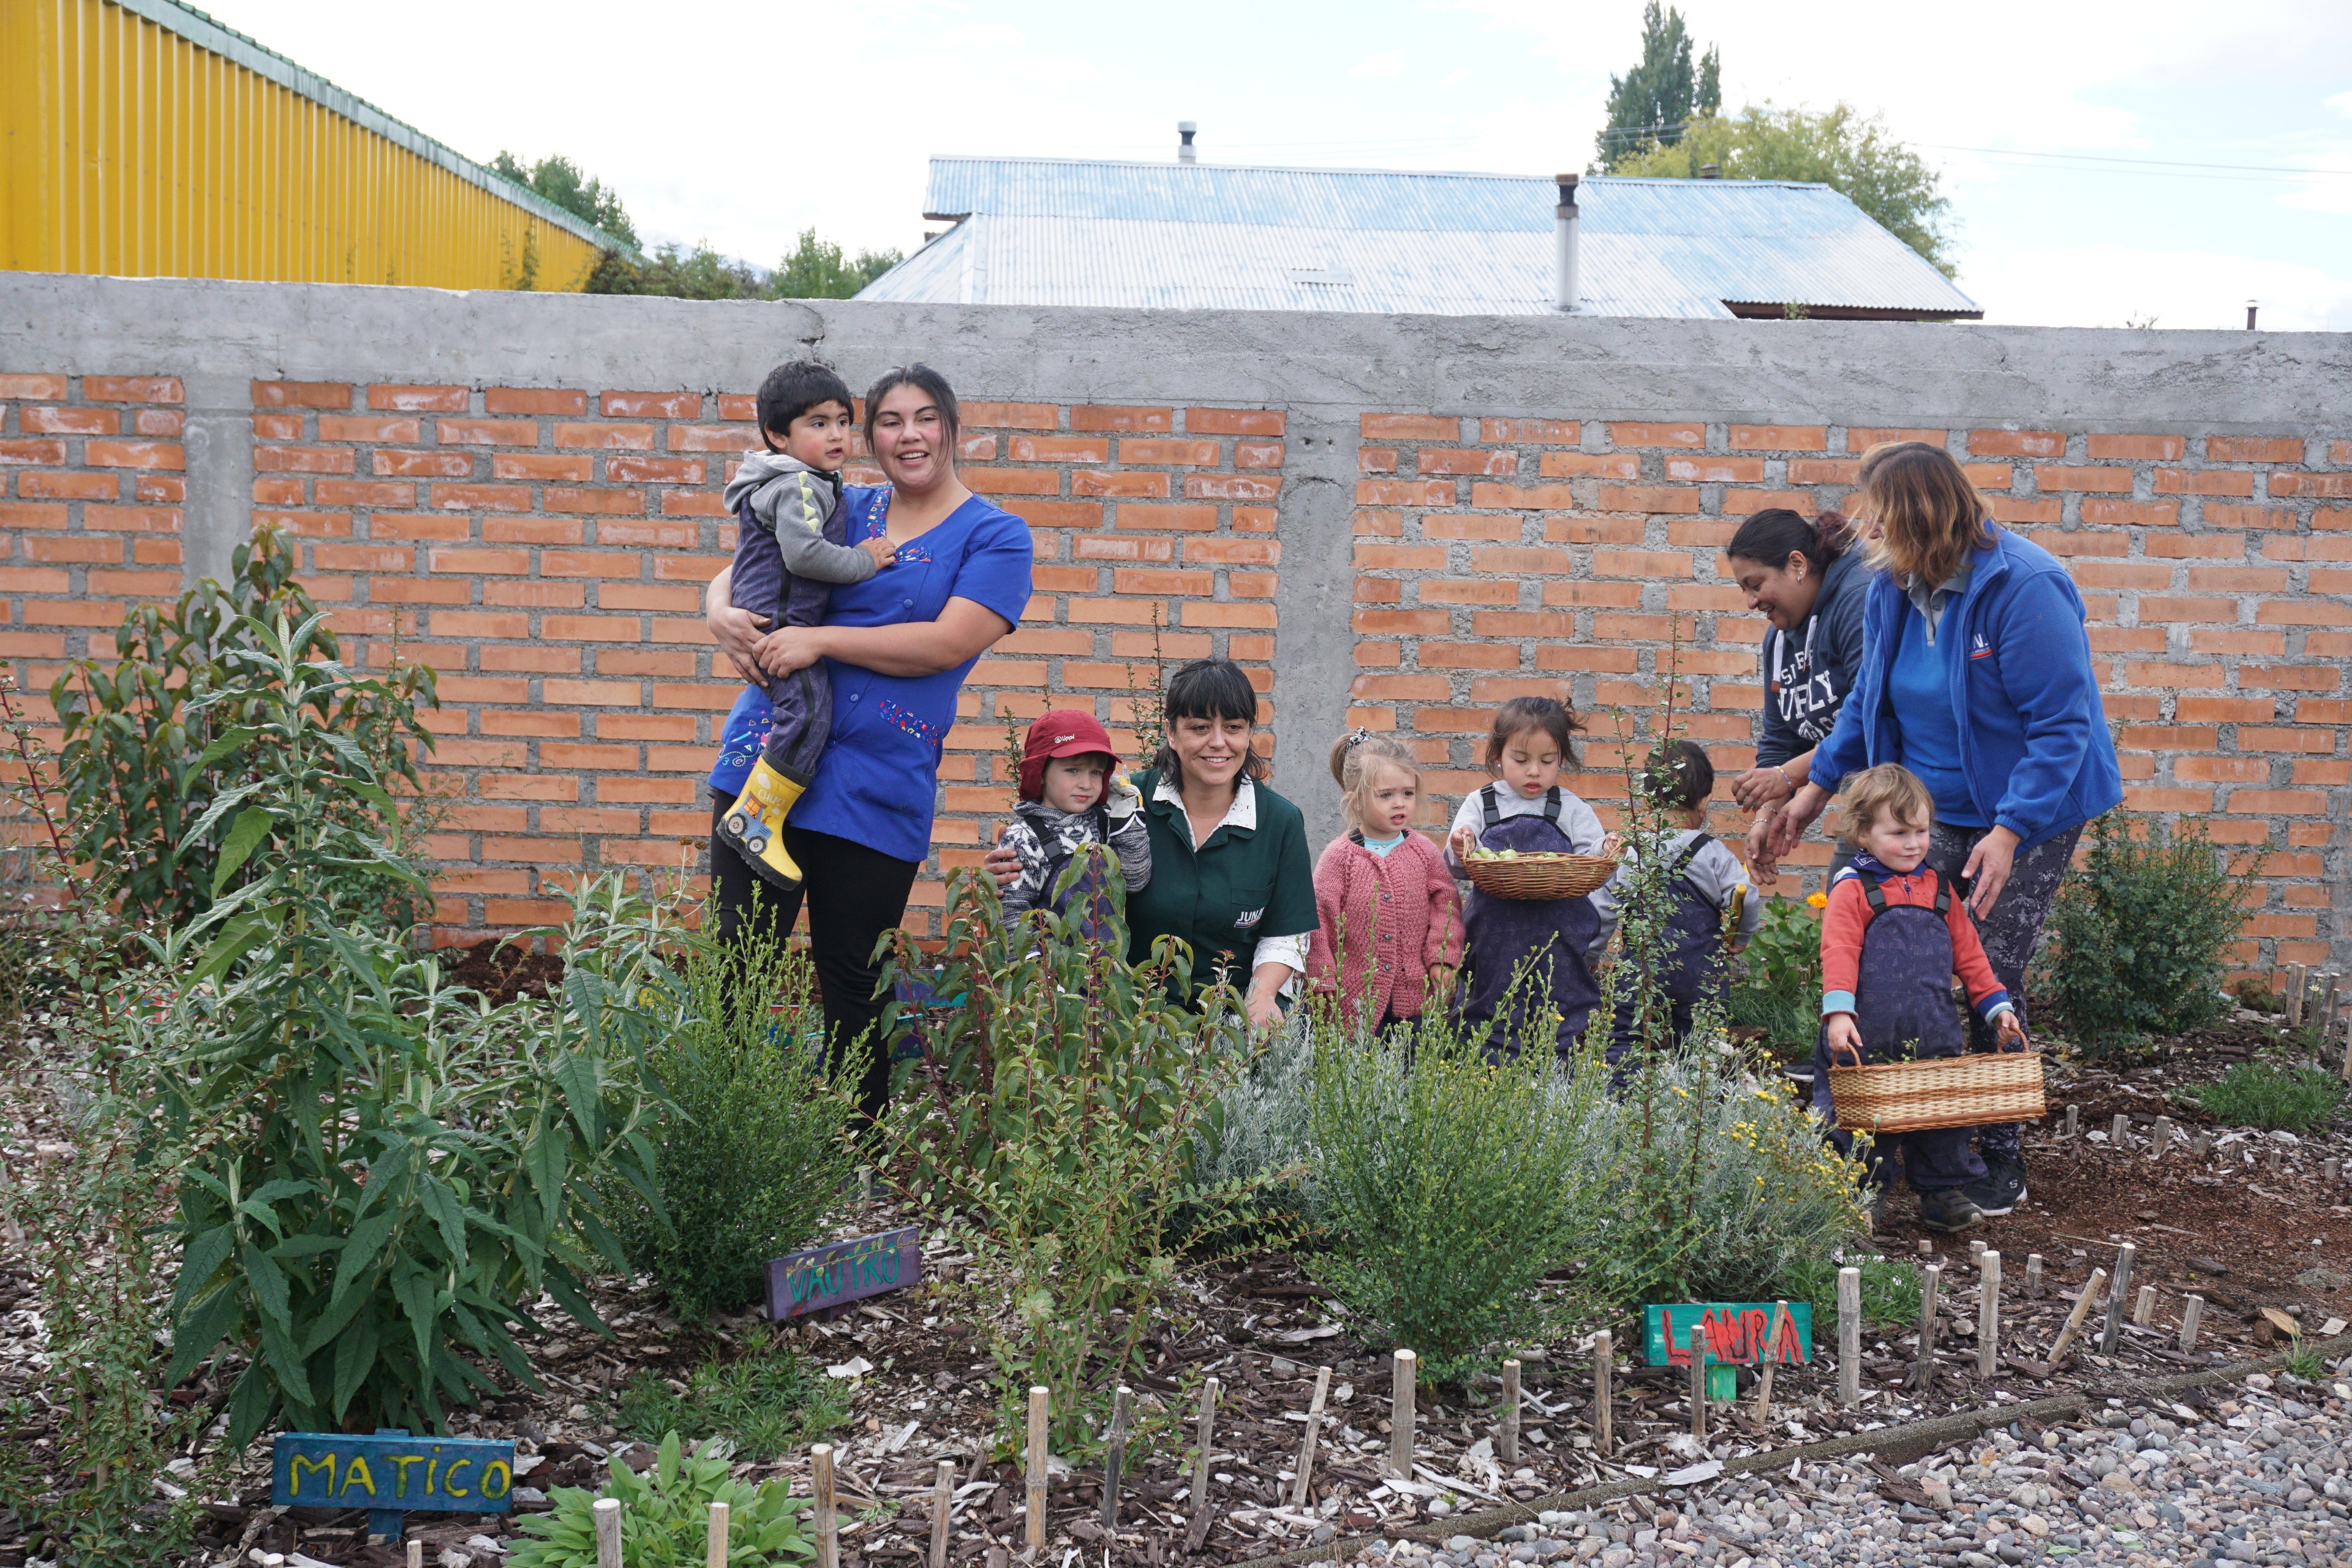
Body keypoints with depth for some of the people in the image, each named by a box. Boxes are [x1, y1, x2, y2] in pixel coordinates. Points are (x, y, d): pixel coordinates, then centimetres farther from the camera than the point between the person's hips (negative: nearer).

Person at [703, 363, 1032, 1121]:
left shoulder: (997, 537, 2)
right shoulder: (840, 510, 15)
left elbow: (948, 642, -12)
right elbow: (735, 575, 19)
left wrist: (818, 640, -16)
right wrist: (721, 612, -5)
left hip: (877, 793, -3)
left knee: (853, 990, 6)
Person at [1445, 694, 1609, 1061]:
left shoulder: (1573, 810, 7)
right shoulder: (1480, 804, 6)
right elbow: (1457, 866, 2)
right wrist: (1460, 851, -20)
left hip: (1558, 942, 0)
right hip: (1496, 941, 0)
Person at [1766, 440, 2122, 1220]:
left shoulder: (2024, 588, -22)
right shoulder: (1891, 589, 1)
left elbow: (2061, 723, -22)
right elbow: (1868, 700, 16)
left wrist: (2009, 832, -28)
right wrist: (1817, 787, 13)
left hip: (2028, 814, -6)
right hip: (1932, 811, 6)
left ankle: (2000, 1160, 11)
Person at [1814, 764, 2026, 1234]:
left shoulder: (1939, 890, 12)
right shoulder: (1852, 891, -4)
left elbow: (1969, 954, 18)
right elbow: (1838, 955, -14)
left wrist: (1998, 1008, 13)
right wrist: (1838, 1013, -26)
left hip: (1933, 1037, 4)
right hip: (1867, 1042, -4)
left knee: (1941, 1115, 8)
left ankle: (1944, 1193, 23)